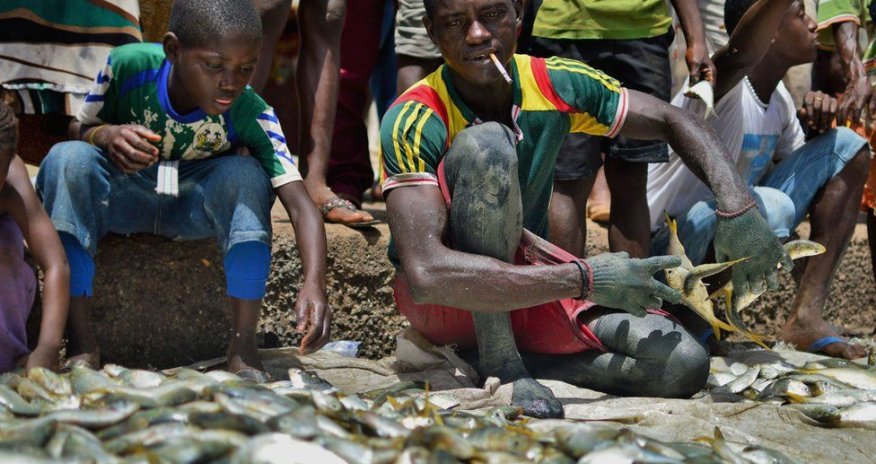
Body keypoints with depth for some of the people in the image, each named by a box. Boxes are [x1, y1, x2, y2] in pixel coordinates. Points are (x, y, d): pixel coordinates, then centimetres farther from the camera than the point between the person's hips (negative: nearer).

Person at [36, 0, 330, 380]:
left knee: (247, 174, -31)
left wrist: (314, 283, -49)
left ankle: (244, 347, -27)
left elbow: (300, 205, -32)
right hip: (122, 196, 1)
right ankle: (80, 344, -28)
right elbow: (74, 129, -7)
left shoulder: (252, 116, -25)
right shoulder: (129, 65, -23)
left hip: (196, 206, 0)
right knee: (68, 158, -30)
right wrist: (105, 135, -33)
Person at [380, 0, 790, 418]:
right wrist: (585, 279, -35)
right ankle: (498, 362, -24)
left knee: (683, 365, -17)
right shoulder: (413, 122, -25)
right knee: (486, 144, -32)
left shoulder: (555, 84, -10)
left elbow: (673, 121, 4)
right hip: (444, 302, -5)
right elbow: (426, 275, -36)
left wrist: (735, 203, -16)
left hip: (529, 279, 5)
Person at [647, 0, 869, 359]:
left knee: (846, 147, 3)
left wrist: (818, 124, -1)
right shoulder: (723, 87, -20)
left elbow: (796, 164, 20)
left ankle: (806, 317, -6)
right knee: (770, 206, -39)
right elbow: (739, 55, -45)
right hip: (669, 244, -9)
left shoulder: (779, 98, 7)